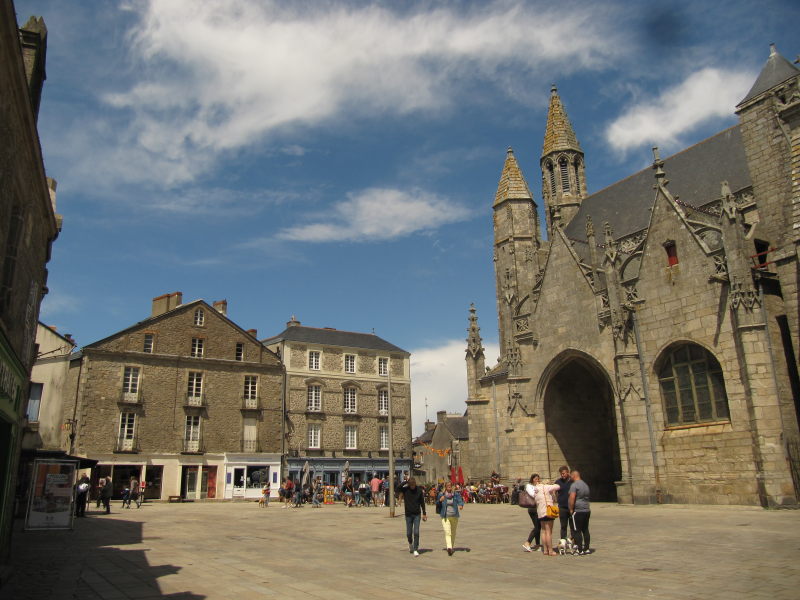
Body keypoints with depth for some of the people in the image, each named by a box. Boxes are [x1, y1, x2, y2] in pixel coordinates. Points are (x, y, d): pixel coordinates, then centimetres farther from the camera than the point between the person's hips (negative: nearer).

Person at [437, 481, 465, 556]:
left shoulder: (456, 494, 1)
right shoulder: (441, 494, 0)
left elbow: (460, 501, -9)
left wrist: (461, 505, -32)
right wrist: (440, 500, -11)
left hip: (454, 516, 2)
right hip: (445, 516, -2)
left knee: (453, 533, 14)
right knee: (447, 532, -16)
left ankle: (451, 547, 31)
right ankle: (449, 547, -26)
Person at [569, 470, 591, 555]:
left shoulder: (574, 485, -13)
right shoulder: (585, 484, 15)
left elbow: (572, 498, -20)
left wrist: (571, 509, -10)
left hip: (578, 511, -8)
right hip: (587, 510, 8)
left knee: (577, 530, -2)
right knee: (585, 530, 13)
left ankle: (580, 550, -1)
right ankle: (587, 549, 16)